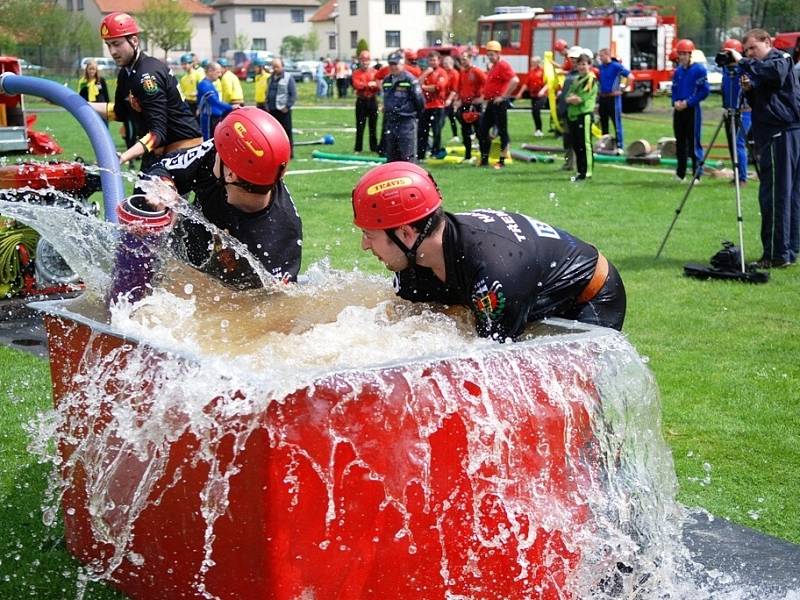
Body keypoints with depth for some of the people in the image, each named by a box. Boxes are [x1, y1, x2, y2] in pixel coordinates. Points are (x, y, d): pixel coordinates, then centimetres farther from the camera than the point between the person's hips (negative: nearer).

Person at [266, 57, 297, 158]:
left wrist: (287, 106, -14)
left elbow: (293, 94, -8)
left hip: (283, 111, -6)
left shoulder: (288, 78, -6)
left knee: (287, 132, -3)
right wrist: (268, 105, 12)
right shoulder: (271, 78, 15)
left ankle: (290, 152, 3)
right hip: (272, 110, 7)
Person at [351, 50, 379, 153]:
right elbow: (356, 85, -14)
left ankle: (374, 148, 14)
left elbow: (378, 86, -2)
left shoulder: (374, 72, 6)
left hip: (372, 101, 2)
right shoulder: (356, 73, 2)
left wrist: (364, 85, -17)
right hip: (361, 101, -2)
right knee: (360, 126, 0)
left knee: (373, 125, 7)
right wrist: (369, 84, -17)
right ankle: (358, 149, 4)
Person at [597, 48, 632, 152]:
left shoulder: (617, 66, -9)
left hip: (613, 97, -7)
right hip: (602, 97, 7)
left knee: (617, 122, -7)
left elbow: (630, 75, -13)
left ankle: (620, 146, -8)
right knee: (603, 123, 13)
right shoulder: (601, 67, 11)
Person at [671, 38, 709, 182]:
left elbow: (704, 91, -11)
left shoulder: (699, 69, -8)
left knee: (694, 143, -7)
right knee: (680, 142, 11)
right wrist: (675, 101, -2)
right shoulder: (678, 71, 12)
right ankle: (680, 173, 19)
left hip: (692, 110, -7)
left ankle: (697, 174, -2)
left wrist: (688, 102, -15)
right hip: (678, 110, 7)